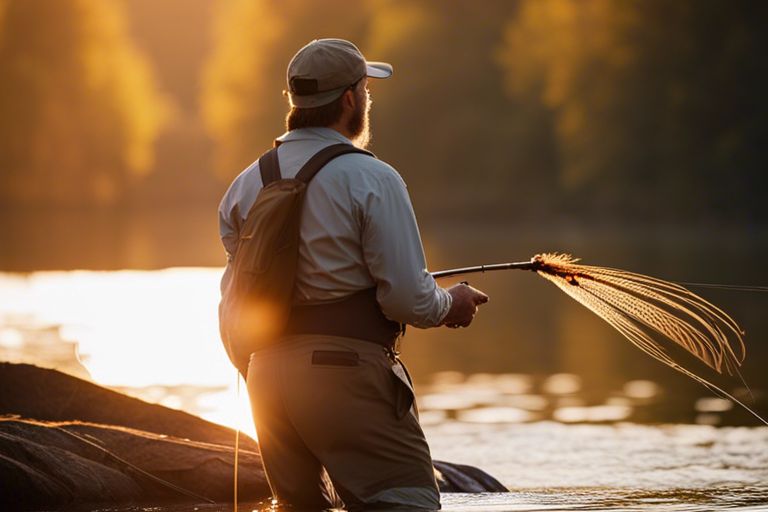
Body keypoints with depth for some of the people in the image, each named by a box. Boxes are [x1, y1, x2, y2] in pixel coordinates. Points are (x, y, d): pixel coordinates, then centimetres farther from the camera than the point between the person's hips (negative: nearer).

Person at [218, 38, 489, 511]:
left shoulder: (248, 183, 10)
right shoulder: (372, 179, -9)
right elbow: (408, 298, -12)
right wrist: (451, 304, 8)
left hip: (268, 371, 7)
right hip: (346, 367, -7)